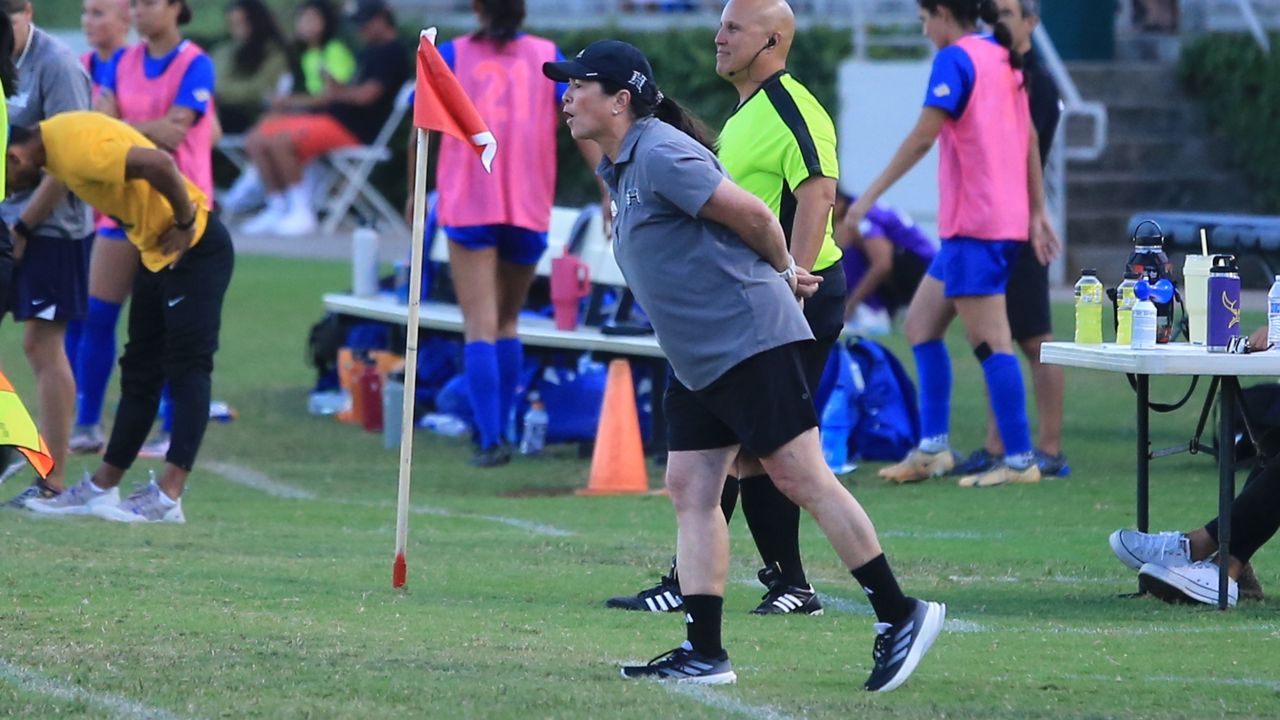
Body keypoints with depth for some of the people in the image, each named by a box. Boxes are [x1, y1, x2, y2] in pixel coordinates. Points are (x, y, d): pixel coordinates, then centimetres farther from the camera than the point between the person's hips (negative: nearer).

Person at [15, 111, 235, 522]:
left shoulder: (74, 148, -26)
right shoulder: (52, 140, 4)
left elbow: (159, 164, -33)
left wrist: (184, 223, -21)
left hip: (194, 250, -10)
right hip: (157, 252, 10)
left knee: (187, 370, -10)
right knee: (140, 372, 13)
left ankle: (166, 498, -14)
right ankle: (102, 488, 18)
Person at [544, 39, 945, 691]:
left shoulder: (661, 155, -17)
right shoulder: (618, 168, 15)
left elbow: (751, 214, -18)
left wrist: (784, 272, 1)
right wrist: (784, 274, 21)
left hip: (748, 338, -10)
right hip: (697, 361, 10)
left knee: (800, 478, -10)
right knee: (690, 490, 4)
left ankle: (900, 615, -5)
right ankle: (703, 653, 4)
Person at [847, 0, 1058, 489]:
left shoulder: (955, 59, -11)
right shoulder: (1004, 60, 15)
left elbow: (922, 137, -18)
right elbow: (1030, 140, 17)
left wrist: (870, 196, -15)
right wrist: (1037, 212, 19)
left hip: (973, 227, -9)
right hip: (1009, 220, 9)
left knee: (990, 342, -8)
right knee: (920, 324, 14)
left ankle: (1019, 461, -8)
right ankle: (932, 448, 13)